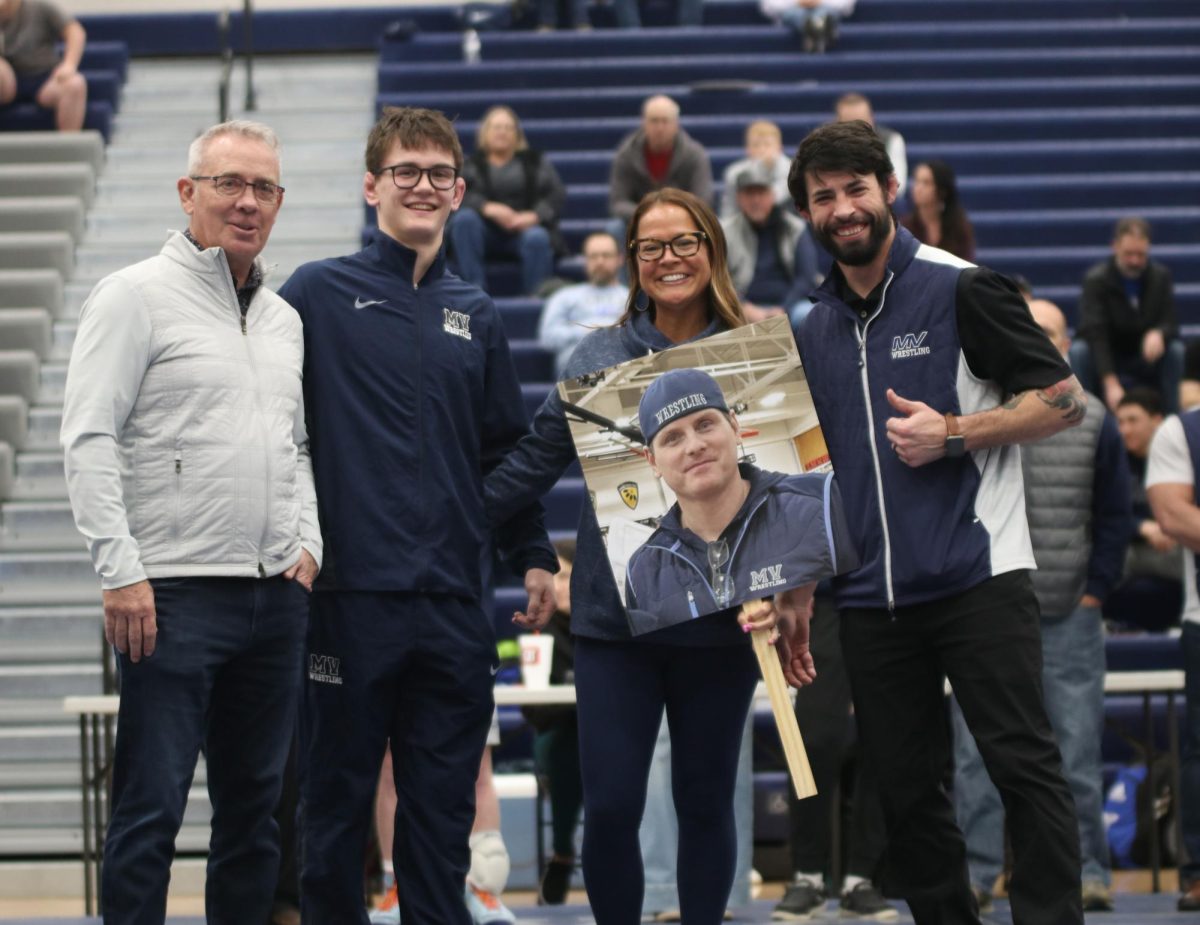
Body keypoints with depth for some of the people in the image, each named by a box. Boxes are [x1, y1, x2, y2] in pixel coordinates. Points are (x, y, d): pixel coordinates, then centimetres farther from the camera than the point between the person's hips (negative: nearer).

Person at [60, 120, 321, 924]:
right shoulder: (136, 297, -4)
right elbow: (88, 441, -10)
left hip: (276, 593, 7)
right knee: (152, 805, -6)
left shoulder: (283, 319, 17)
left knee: (256, 804, 11)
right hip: (175, 592, -7)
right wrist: (121, 571, -16)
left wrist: (307, 543, 10)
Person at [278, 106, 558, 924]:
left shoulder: (476, 317, 16)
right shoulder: (320, 293, 2)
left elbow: (506, 450, 19)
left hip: (454, 605, 4)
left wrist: (535, 557, 13)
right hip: (351, 593, -4)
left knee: (444, 813, 7)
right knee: (338, 809, 2)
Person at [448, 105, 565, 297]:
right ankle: (474, 288, -35)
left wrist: (534, 215, -17)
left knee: (537, 238, -35)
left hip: (523, 230, 0)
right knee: (464, 218, -31)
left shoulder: (536, 162, 16)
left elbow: (557, 195, 3)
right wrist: (487, 208, -24)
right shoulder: (470, 165, 14)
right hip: (486, 231, 1)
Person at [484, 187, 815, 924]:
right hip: (615, 617, 1)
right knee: (609, 807, -3)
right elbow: (533, 463, 7)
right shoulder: (599, 357, 6)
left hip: (720, 617, -1)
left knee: (706, 801, 9)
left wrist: (791, 589, -10)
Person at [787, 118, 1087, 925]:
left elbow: (1065, 400, -4)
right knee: (907, 788, 7)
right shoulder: (815, 328, 13)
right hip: (871, 599, 6)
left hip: (977, 576, -6)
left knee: (1024, 764, -9)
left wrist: (953, 432, -14)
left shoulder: (962, 289, -3)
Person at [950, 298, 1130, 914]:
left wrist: (1096, 589, 1)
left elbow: (1115, 515, 9)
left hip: (1070, 613, 0)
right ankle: (975, 872, 2)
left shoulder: (1094, 422, 6)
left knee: (1077, 747, 0)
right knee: (976, 751, -2)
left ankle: (1088, 869, 7)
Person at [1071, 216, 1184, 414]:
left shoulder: (1161, 277, -5)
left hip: (1147, 363, 2)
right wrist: (1111, 383, -41)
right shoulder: (1096, 279, -16)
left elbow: (1171, 324, -9)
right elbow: (1095, 334, -27)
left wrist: (1159, 334, -37)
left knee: (1176, 350, -26)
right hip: (1105, 363, -2)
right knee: (1079, 350, -32)